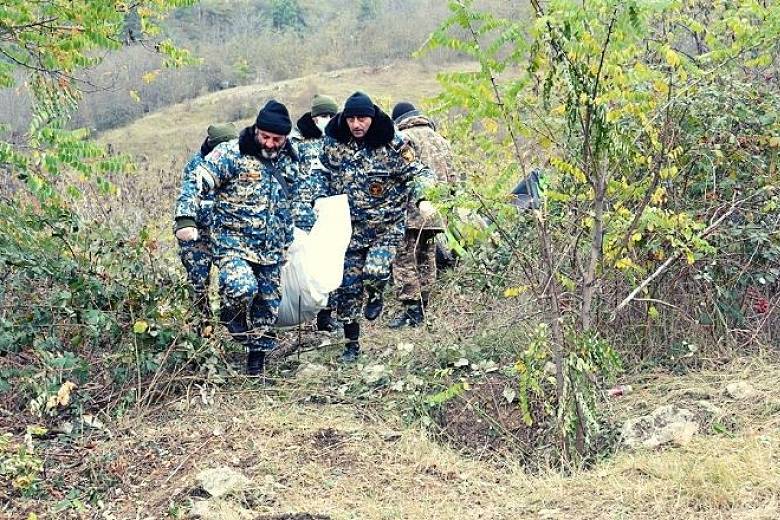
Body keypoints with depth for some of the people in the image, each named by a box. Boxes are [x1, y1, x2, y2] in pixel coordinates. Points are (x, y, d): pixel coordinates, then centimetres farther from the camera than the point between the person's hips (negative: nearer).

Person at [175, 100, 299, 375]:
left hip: (272, 249, 6)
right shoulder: (231, 154, -11)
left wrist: (288, 240, 25)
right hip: (234, 242, -5)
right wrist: (186, 219, -29)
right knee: (242, 288, -30)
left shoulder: (290, 159, 8)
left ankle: (256, 361, 27)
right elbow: (196, 182, -16)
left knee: (267, 307, 9)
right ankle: (231, 317, 5)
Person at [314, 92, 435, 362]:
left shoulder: (393, 144, -9)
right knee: (347, 286, 4)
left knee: (375, 271, -24)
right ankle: (352, 344, 20)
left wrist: (422, 198, -22)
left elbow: (418, 173, -5)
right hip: (349, 227, 3)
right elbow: (321, 175, 17)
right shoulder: (333, 142, 0)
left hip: (386, 225, -3)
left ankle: (375, 295, 15)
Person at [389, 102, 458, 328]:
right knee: (427, 261, 12)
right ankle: (421, 307, 16)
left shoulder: (402, 138, -3)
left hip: (411, 210, -7)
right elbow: (452, 177, 18)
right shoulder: (441, 140, 19)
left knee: (405, 260, -5)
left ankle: (411, 310, -10)